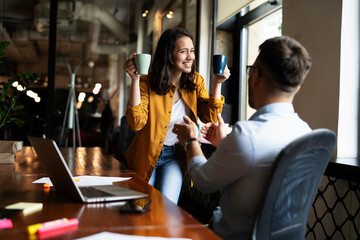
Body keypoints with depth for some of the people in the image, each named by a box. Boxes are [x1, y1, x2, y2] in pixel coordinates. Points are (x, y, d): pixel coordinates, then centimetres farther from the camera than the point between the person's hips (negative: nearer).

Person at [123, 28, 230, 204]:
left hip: (176, 156, 2)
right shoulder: (147, 83, -12)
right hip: (147, 155, -1)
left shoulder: (196, 82, -1)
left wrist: (217, 84, -15)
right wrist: (135, 80, -29)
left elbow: (210, 118, -7)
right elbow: (136, 123, -24)